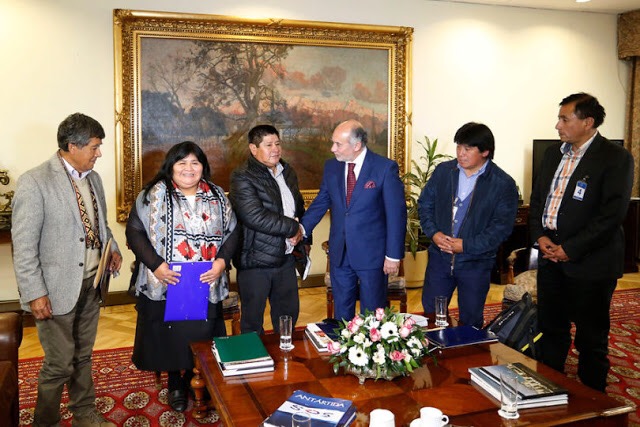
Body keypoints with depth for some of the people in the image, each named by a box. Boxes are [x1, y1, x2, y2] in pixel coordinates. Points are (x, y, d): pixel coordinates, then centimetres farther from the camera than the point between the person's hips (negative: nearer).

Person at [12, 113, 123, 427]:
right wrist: (34, 294, -16)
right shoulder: (34, 182, -15)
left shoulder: (93, 178, 7)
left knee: (83, 356, 20)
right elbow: (24, 244, -15)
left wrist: (112, 248, 2)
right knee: (59, 364, 4)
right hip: (57, 290, -6)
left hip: (91, 284, 7)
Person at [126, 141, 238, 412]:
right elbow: (134, 230, -5)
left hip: (205, 287, 2)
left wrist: (222, 260, -7)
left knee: (200, 338, 8)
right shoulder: (154, 194, -3)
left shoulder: (216, 196, 7)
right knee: (170, 338, 9)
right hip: (165, 286, -2)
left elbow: (231, 232, 9)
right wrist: (155, 264, -15)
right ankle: (176, 385, 32)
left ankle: (191, 382, 32)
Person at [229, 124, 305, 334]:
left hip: (286, 257, 7)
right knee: (252, 319, 8)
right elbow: (255, 217, -25)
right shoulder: (242, 178, -14)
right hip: (255, 261, -7)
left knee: (289, 313, 19)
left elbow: (299, 206, 22)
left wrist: (301, 233, 1)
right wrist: (293, 228, -16)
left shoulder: (287, 172, 11)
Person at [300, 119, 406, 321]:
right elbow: (320, 202, 10)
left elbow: (397, 213, -10)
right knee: (341, 313, 17)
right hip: (339, 254, 4)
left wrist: (393, 255, -11)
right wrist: (302, 229, -6)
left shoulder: (385, 167, -11)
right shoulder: (331, 166, 3)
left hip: (372, 254, -4)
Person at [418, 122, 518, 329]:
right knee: (430, 314, 13)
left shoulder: (503, 184, -10)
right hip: (440, 257, 3)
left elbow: (502, 226, -12)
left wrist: (467, 245, -18)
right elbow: (425, 203, 7)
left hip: (475, 263, -2)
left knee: (471, 320, 13)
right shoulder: (443, 171, 1)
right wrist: (433, 232, -9)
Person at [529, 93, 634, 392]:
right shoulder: (554, 153, 11)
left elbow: (612, 214, -17)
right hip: (550, 255, 6)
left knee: (591, 336, 7)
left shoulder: (616, 158, -11)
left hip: (589, 263, -6)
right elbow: (537, 199, 14)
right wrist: (540, 235, -1)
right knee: (550, 328, 17)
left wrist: (570, 249, -17)